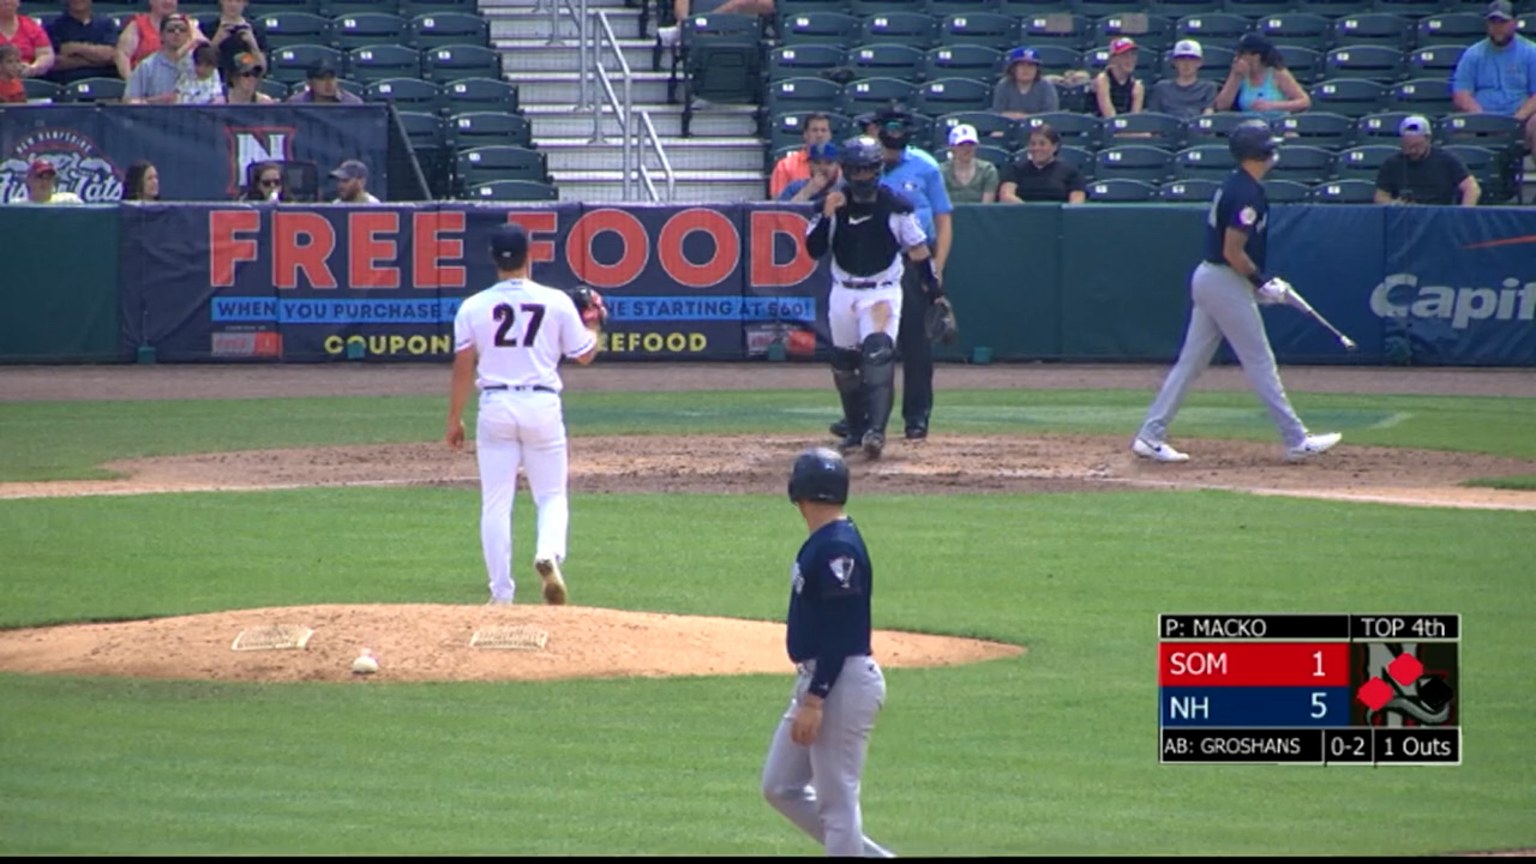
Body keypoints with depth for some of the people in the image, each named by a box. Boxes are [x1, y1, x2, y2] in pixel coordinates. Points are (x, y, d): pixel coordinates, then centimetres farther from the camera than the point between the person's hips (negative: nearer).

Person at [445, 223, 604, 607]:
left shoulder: (473, 308, -1)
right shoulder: (557, 302, -2)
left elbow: (463, 367, 0)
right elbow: (584, 355, 6)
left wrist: (454, 418, 8)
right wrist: (593, 326, 25)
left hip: (495, 407, 0)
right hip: (543, 406, 0)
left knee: (496, 503, 7)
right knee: (551, 496, 11)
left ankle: (501, 593, 6)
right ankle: (548, 554, -19)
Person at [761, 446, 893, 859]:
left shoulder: (837, 547, -18)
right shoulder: (821, 542, 12)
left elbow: (842, 633, -22)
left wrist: (814, 700, -23)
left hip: (842, 683, -11)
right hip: (817, 681, 11)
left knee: (837, 799, -5)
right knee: (780, 787, 15)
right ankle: (868, 855, 21)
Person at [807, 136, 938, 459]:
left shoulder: (896, 207, -7)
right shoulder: (834, 205, -1)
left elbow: (918, 251, -1)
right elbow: (814, 250, -6)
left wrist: (936, 293, -2)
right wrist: (827, 216, -20)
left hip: (883, 291, -4)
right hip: (843, 292, 4)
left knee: (878, 356, -22)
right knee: (843, 364, 12)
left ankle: (875, 431, -30)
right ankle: (856, 428, 30)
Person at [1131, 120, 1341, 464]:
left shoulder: (1235, 185, 13)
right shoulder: (1247, 194, -19)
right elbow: (1233, 251, -22)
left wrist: (1263, 281, 14)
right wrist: (1262, 282, -11)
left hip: (1207, 277, 10)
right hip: (1227, 284, -10)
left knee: (1190, 362, 10)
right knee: (1260, 364, -2)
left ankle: (1150, 436, 8)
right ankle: (1296, 441, 4)